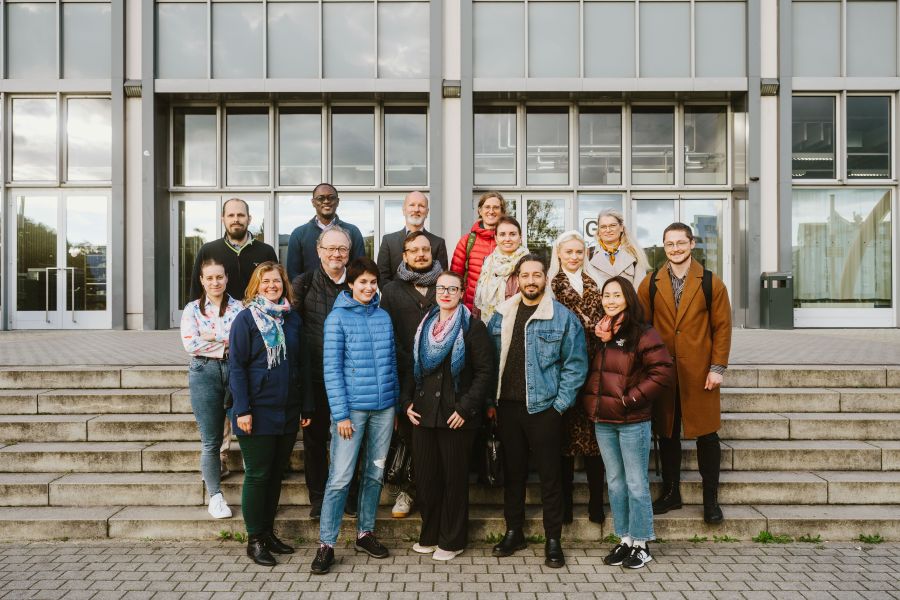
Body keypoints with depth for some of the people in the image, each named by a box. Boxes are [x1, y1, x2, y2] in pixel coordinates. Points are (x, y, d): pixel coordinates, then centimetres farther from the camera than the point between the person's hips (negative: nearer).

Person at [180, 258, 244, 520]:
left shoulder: (238, 307, 7)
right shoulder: (192, 309, 7)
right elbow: (191, 344, -7)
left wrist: (214, 336, -12)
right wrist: (230, 342, -7)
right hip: (204, 373, 0)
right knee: (211, 441, 3)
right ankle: (215, 496, 14)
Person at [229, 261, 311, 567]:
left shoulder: (292, 318, 9)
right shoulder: (246, 318, -5)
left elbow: (300, 364, 11)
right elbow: (236, 366, -8)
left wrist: (306, 407, 8)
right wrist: (242, 409, -15)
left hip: (288, 412, 5)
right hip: (258, 412, -5)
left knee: (276, 473, 13)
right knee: (257, 475, 3)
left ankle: (268, 532, 26)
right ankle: (255, 539, 16)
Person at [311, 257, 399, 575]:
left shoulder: (383, 317, 9)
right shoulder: (338, 318, -5)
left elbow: (392, 362, 12)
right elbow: (332, 369, -8)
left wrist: (396, 405, 10)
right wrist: (341, 414, -13)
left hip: (384, 408, 5)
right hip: (352, 408, -5)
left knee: (376, 473, 12)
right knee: (340, 477, -4)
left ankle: (365, 532, 27)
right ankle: (326, 544, 8)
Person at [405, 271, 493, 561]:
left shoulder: (473, 327, -5)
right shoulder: (424, 326, 12)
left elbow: (485, 371, -9)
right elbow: (411, 368, 16)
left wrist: (465, 408, -14)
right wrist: (408, 402, 5)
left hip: (455, 417, -5)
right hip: (423, 414, 5)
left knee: (454, 478, 5)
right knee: (425, 477, 9)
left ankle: (452, 541, 20)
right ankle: (429, 535, 26)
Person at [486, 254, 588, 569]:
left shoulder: (563, 317, -5)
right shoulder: (501, 316, 7)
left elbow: (576, 365, -6)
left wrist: (560, 404, -10)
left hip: (544, 408, -4)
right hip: (507, 407, 4)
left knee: (549, 475, 5)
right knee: (512, 471, 14)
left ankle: (553, 540, 19)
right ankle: (514, 532, 29)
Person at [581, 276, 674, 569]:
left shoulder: (643, 334, -10)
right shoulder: (599, 333, 11)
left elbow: (662, 373, -15)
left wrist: (631, 398, -15)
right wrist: (590, 402, 10)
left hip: (633, 421, -6)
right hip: (603, 421, 7)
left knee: (636, 484, 3)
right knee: (615, 483, 14)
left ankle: (641, 544, 17)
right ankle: (625, 539, 26)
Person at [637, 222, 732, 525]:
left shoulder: (711, 283, 1)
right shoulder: (650, 284, 5)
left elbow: (722, 327, 0)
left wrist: (718, 367, -7)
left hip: (700, 373, -2)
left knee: (706, 434, 4)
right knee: (667, 434, 10)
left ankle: (711, 498, 18)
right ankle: (670, 493, 24)